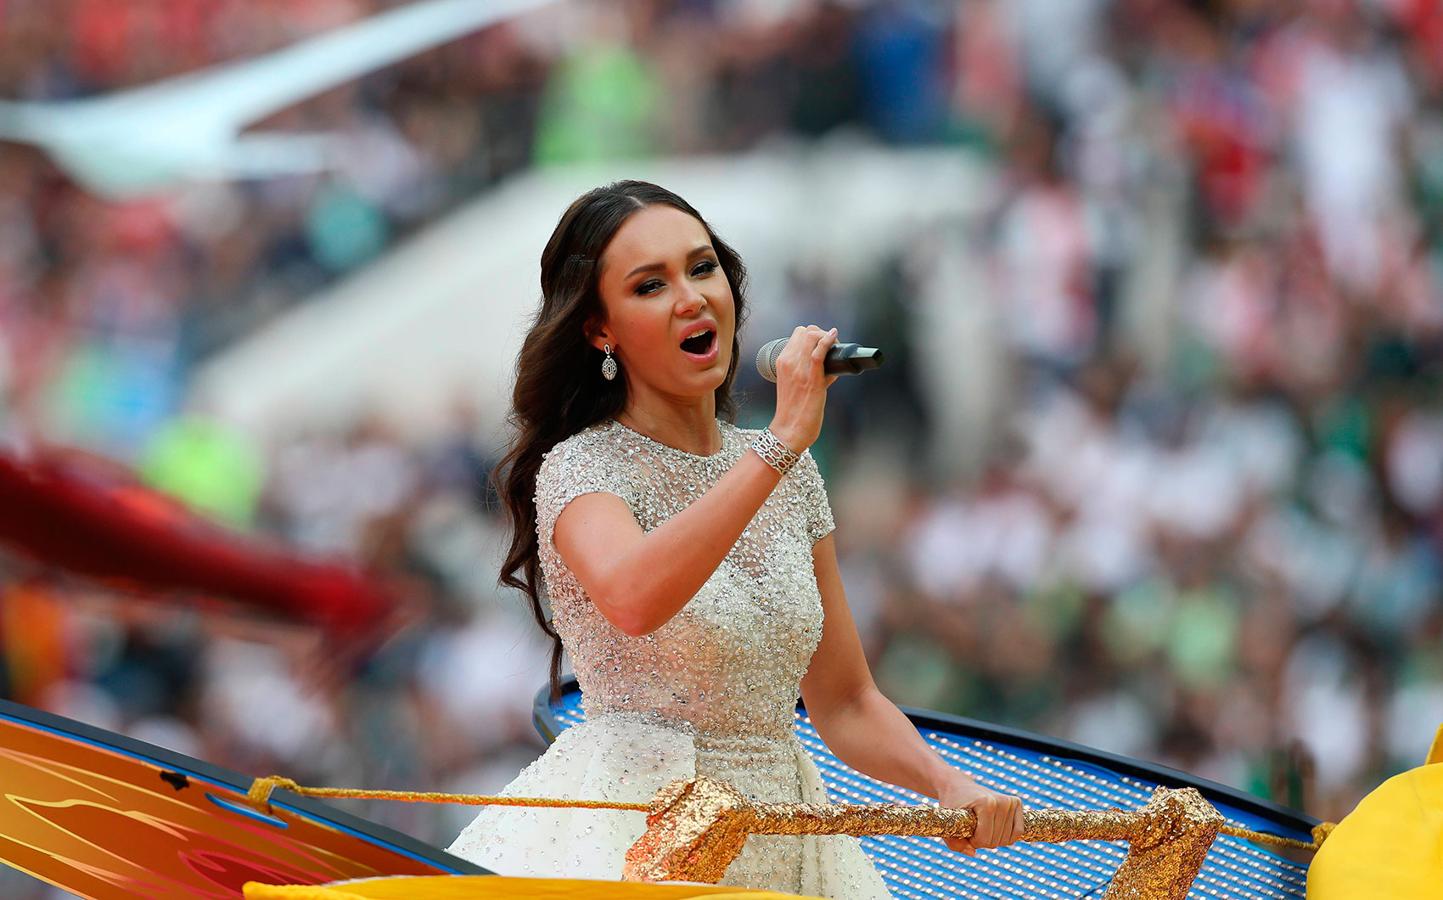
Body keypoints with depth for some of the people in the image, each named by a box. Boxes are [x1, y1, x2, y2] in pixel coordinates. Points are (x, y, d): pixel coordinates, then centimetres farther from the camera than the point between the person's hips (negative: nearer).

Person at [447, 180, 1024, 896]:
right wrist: (782, 441, -25)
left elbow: (844, 703, 14)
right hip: (630, 836, -5)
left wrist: (947, 784, -5)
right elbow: (632, 599, -29)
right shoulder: (580, 466, -6)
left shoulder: (789, 476, 12)